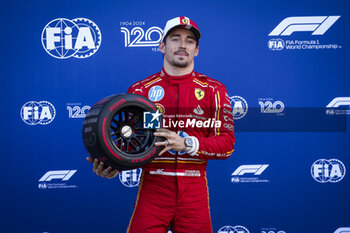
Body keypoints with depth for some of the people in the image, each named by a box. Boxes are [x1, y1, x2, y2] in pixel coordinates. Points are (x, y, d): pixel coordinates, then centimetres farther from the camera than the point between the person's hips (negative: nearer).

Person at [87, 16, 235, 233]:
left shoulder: (214, 90, 5)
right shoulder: (140, 90, 7)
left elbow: (227, 143, 0)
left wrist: (186, 144, -15)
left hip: (194, 189, 1)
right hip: (152, 186, 0)